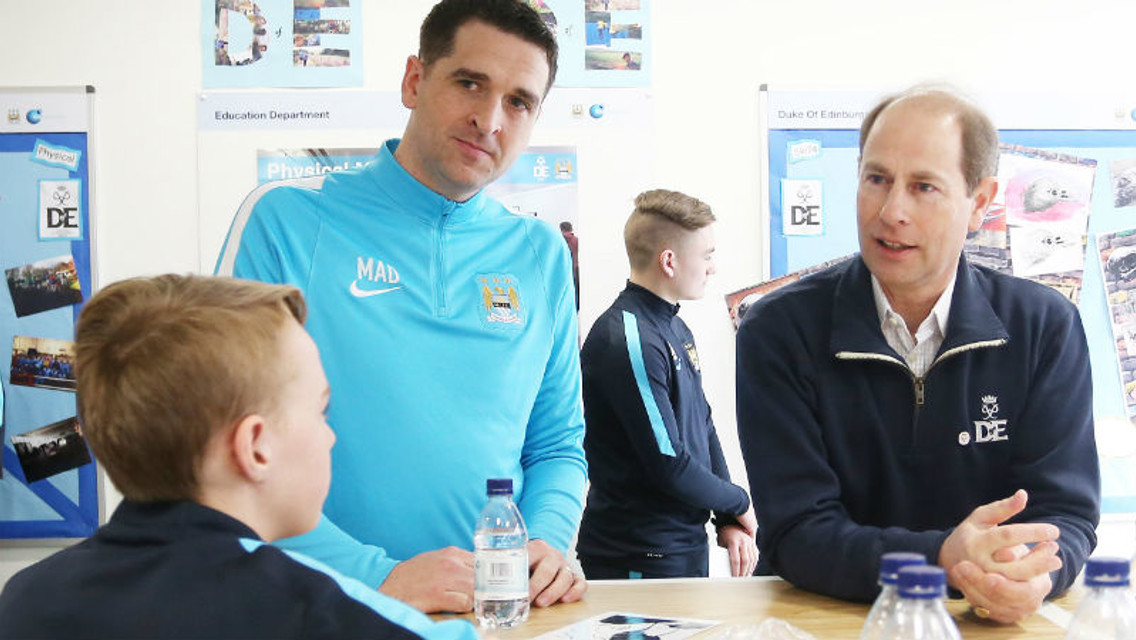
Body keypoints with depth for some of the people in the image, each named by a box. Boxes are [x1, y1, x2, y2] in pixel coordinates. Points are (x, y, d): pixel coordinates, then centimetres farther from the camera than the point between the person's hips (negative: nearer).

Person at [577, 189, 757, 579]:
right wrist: (739, 505, -5)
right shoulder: (627, 340, -21)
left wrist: (728, 522, 3)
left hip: (688, 547, 9)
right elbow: (669, 465, -22)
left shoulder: (676, 328, 12)